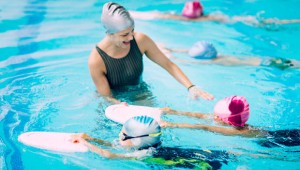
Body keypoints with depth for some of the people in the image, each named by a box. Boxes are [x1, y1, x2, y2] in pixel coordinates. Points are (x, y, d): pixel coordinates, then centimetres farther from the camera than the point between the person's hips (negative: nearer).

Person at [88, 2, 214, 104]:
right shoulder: (96, 60, -28)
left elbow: (168, 65, -10)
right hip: (115, 102, -2)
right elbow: (107, 97, -21)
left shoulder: (140, 40, -19)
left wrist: (191, 87, -22)